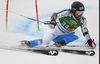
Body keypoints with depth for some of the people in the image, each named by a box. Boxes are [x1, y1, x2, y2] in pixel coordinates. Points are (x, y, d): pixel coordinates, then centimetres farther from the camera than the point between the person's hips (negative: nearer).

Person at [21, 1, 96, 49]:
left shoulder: (83, 21, -3)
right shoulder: (68, 13, -18)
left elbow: (85, 32, 12)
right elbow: (56, 15, -27)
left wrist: (90, 41, 12)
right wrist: (53, 21, -47)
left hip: (62, 37, 5)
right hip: (55, 29, -5)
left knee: (78, 34, -18)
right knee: (45, 42, -28)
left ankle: (61, 43, -28)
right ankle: (28, 44, -18)